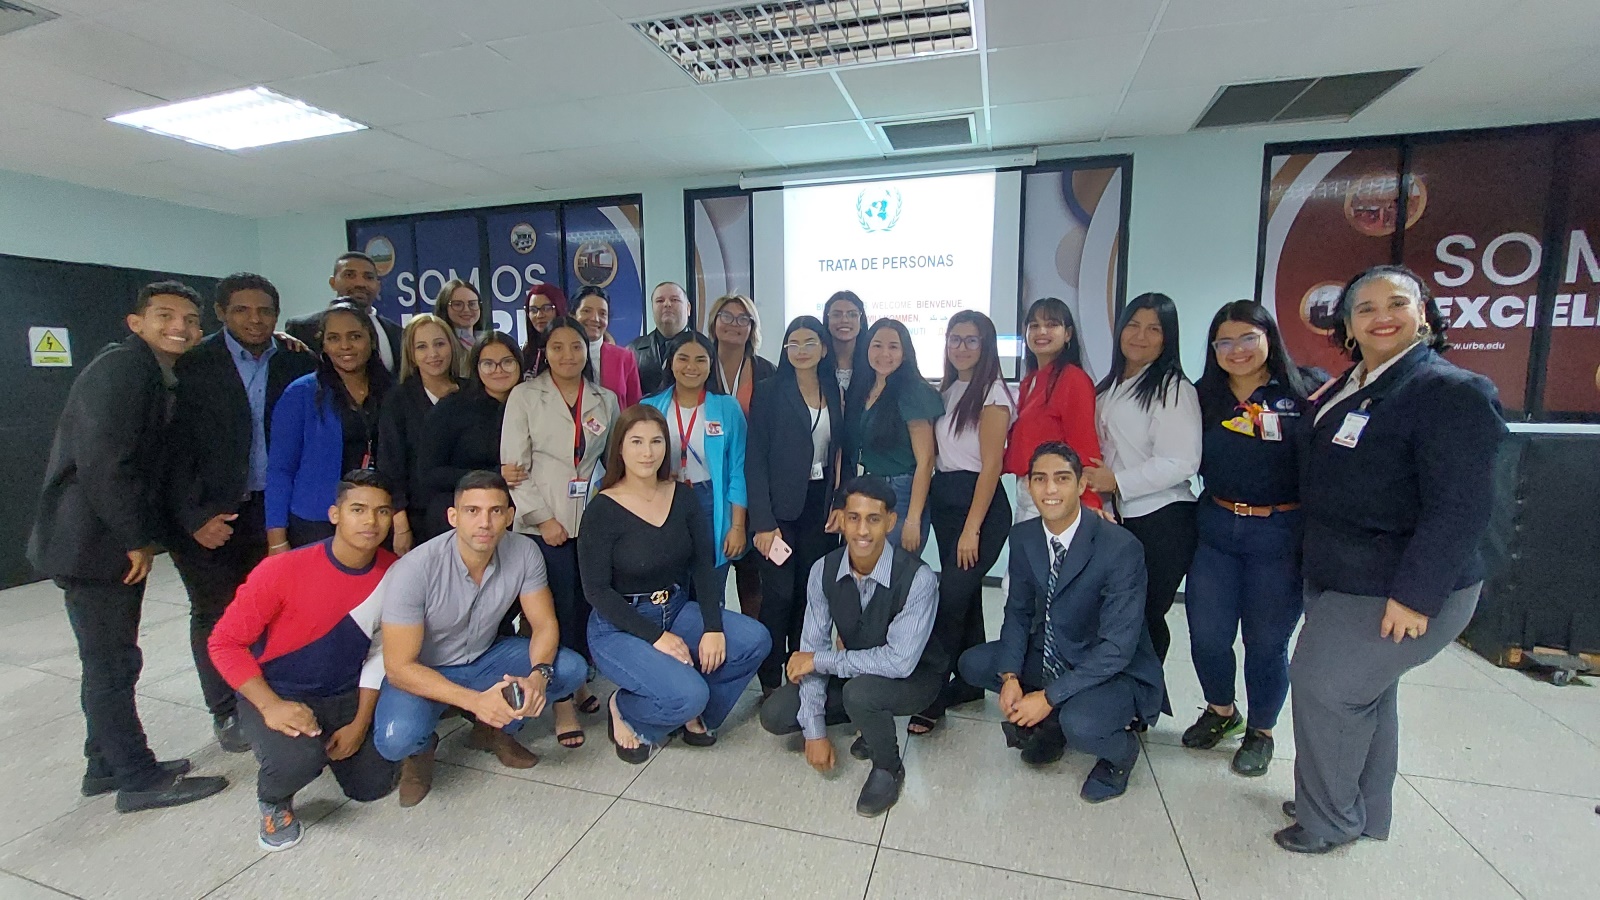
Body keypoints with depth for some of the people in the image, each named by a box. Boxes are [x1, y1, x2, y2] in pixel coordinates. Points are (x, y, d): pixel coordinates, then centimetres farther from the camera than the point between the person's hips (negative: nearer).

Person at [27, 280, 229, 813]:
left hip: (116, 542, 9)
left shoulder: (159, 375, 12)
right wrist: (138, 540, -17)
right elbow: (103, 462, -23)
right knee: (112, 664, 1)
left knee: (110, 662, 18)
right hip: (93, 544, -9)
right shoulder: (121, 367, -17)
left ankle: (107, 764, 31)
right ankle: (139, 779, 12)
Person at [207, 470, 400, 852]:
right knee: (298, 757, -32)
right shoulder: (282, 570, -24)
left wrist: (360, 723, -5)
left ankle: (330, 738, 33)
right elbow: (224, 642, -16)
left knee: (373, 786, 3)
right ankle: (273, 800, 6)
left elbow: (380, 652, -4)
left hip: (345, 695, 4)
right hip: (276, 693, -3)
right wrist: (271, 706, -25)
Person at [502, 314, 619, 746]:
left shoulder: (605, 400, 10)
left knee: (588, 603, 6)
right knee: (560, 607, -2)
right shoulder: (524, 396, 2)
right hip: (546, 522, -3)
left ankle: (577, 680, 27)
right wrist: (542, 517, -9)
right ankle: (561, 699, 12)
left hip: (594, 519, 3)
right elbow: (514, 464, -3)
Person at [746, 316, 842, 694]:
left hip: (821, 505, 4)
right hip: (782, 508, -4)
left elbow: (839, 453, 10)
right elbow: (755, 460, -8)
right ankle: (770, 682, 15)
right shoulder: (769, 392, -4)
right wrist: (763, 521, -13)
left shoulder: (834, 393, 9)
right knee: (779, 594, -2)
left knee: (811, 592, 8)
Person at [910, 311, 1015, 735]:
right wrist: (924, 509, 3)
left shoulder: (993, 393, -9)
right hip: (942, 501, 7)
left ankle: (932, 699, 3)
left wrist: (972, 528, -16)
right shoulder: (946, 390, 12)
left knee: (950, 600, -8)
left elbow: (991, 465, -13)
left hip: (980, 504, -7)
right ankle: (969, 683, 28)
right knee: (964, 595, 15)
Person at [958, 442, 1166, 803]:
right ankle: (1053, 723, 14)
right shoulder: (1023, 536, -7)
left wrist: (1048, 697, -27)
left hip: (1116, 672, -6)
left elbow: (1117, 648, -26)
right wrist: (1010, 676, -15)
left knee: (1078, 723, -33)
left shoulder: (1121, 548, -26)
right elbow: (1018, 611, 1)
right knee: (973, 664, -5)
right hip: (1051, 658, 6)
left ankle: (1122, 750, 5)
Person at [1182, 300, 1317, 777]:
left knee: (1266, 641, 11)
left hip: (1278, 534, -3)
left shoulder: (1299, 396, -6)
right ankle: (1221, 711, 36)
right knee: (1206, 634, 8)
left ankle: (1261, 732, 34)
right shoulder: (1204, 396, 4)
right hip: (1215, 528, 3)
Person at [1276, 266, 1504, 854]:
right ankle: (1366, 812, 38)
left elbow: (1460, 508, -22)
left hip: (1399, 590, -8)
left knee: (1324, 683, -2)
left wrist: (1415, 597, -23)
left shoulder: (1452, 391, -17)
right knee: (1362, 689, 19)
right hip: (1339, 579, 8)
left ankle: (1329, 821, 19)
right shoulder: (1344, 391, 9)